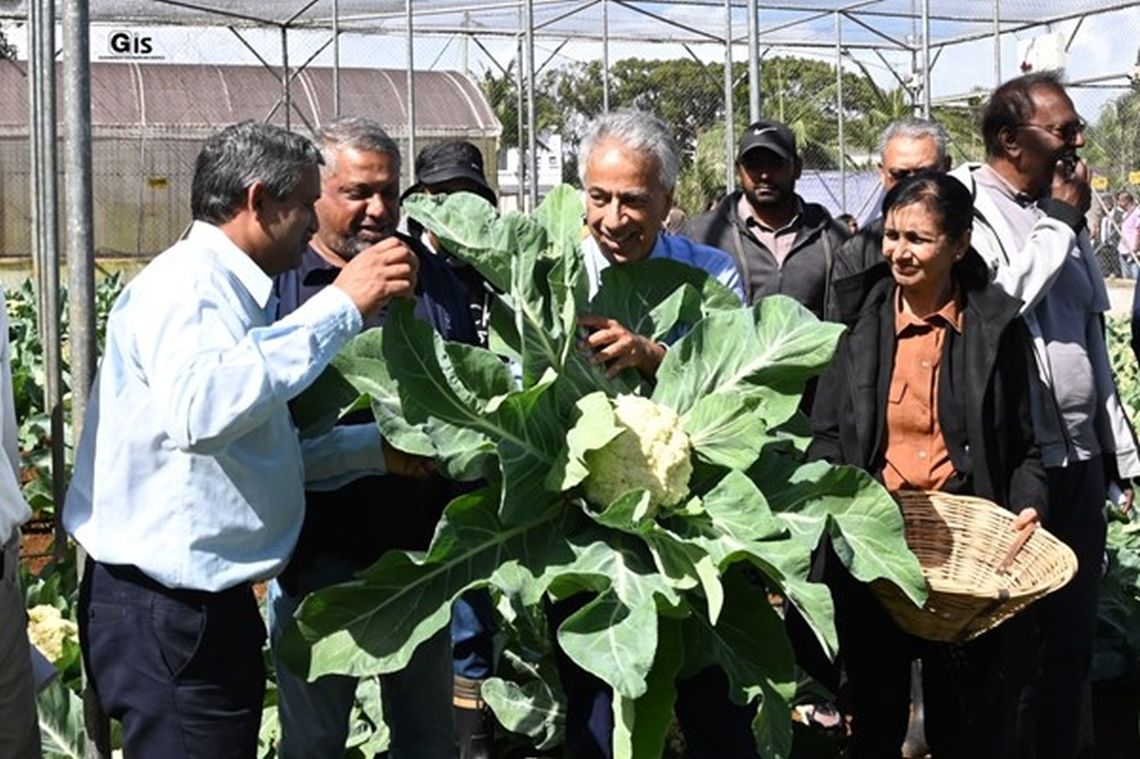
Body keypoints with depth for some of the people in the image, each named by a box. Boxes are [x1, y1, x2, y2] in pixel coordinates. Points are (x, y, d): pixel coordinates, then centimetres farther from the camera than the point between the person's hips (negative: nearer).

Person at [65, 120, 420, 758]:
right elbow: (200, 411, -38)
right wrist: (340, 308, -33)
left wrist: (375, 447, 17)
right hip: (165, 611, -10)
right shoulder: (186, 284, -16)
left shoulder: (230, 291, 14)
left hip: (210, 600, 10)